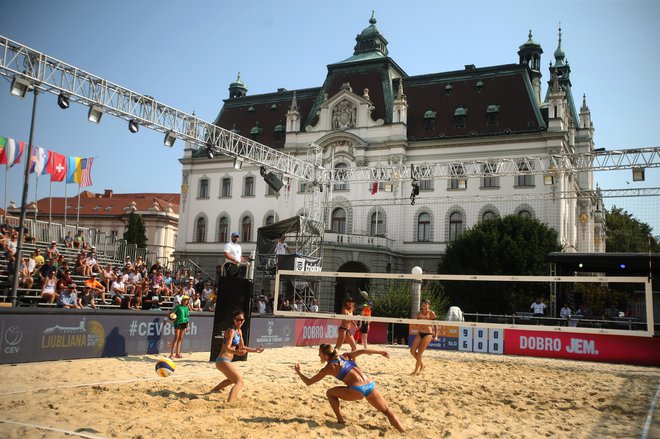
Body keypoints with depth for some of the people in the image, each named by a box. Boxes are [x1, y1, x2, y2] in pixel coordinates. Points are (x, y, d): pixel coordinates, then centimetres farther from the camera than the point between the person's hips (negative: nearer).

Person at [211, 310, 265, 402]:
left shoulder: (239, 331, 11)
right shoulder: (231, 331, -16)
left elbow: (242, 347, 22)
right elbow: (227, 347, -29)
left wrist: (255, 350, 23)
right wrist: (236, 352, -48)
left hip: (223, 361, 10)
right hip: (223, 360, -10)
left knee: (234, 378, 35)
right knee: (239, 381, -23)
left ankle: (213, 390, 50)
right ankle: (229, 403, -38)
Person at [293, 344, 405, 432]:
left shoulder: (329, 368, 7)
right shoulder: (345, 356, 21)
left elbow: (309, 382, 13)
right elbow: (363, 351, 11)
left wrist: (298, 372, 28)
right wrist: (381, 352, 19)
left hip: (357, 390, -5)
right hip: (370, 385, 5)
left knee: (330, 393, 18)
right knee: (387, 411, 18)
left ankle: (341, 421, 16)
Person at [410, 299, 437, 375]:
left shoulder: (431, 313, -6)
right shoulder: (420, 313, 9)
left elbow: (435, 325, -4)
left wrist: (435, 336, -9)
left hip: (428, 334, -6)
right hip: (420, 334, 6)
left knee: (419, 353, -9)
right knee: (412, 351, 1)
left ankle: (416, 370, 2)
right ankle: (422, 365, 22)